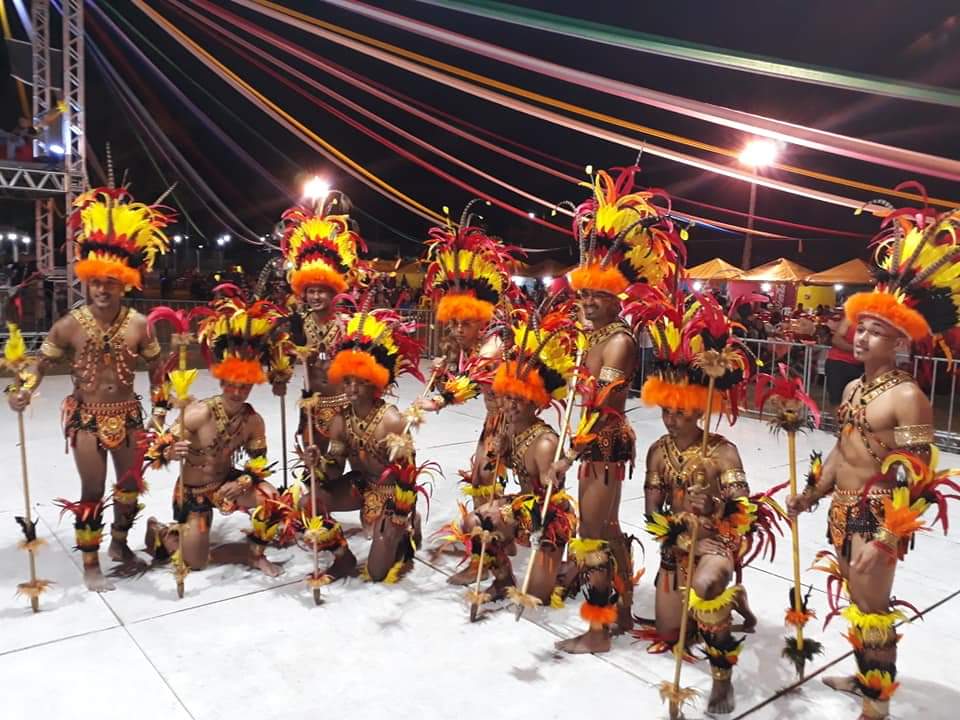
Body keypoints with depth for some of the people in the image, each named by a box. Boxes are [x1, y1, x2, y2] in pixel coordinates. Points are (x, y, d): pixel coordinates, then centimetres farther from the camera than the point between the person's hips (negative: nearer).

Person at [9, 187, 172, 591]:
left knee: (130, 484, 16)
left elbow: (156, 367, 4)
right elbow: (42, 362, -2)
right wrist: (24, 392, -19)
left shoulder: (138, 324, -7)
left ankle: (119, 543, 40)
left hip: (127, 415, 2)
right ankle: (91, 564, 21)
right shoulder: (70, 324, -11)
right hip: (86, 418, -2)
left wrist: (160, 407, 2)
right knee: (92, 492, 5)